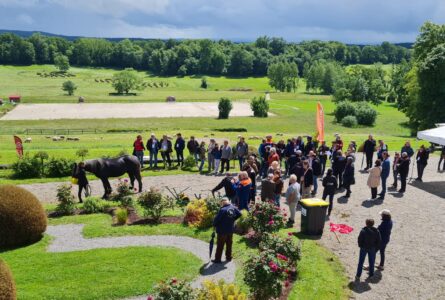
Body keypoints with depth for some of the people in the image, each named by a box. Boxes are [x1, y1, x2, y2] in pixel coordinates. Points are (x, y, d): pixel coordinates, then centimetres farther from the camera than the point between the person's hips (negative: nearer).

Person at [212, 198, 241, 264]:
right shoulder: (233, 208, -4)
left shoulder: (222, 210, -23)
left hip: (222, 230, -6)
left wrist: (214, 224, 0)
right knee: (229, 244, 19)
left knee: (220, 245, 5)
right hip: (231, 230, 6)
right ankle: (228, 257, 28)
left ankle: (217, 259, 12)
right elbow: (239, 214, 7)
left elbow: (217, 219, -20)